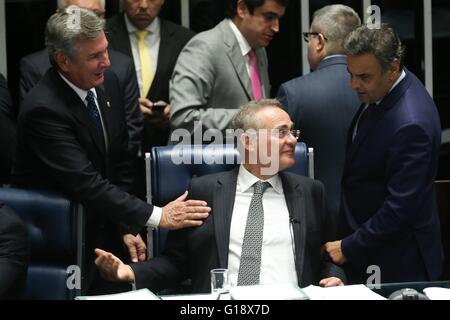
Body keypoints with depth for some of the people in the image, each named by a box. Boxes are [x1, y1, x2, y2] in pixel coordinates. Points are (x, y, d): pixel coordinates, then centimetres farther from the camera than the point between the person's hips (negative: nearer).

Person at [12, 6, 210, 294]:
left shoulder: (108, 82, -1)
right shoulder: (43, 109, -24)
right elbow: (85, 183, -29)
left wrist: (127, 226, 0)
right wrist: (156, 216, -30)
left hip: (104, 227, 7)